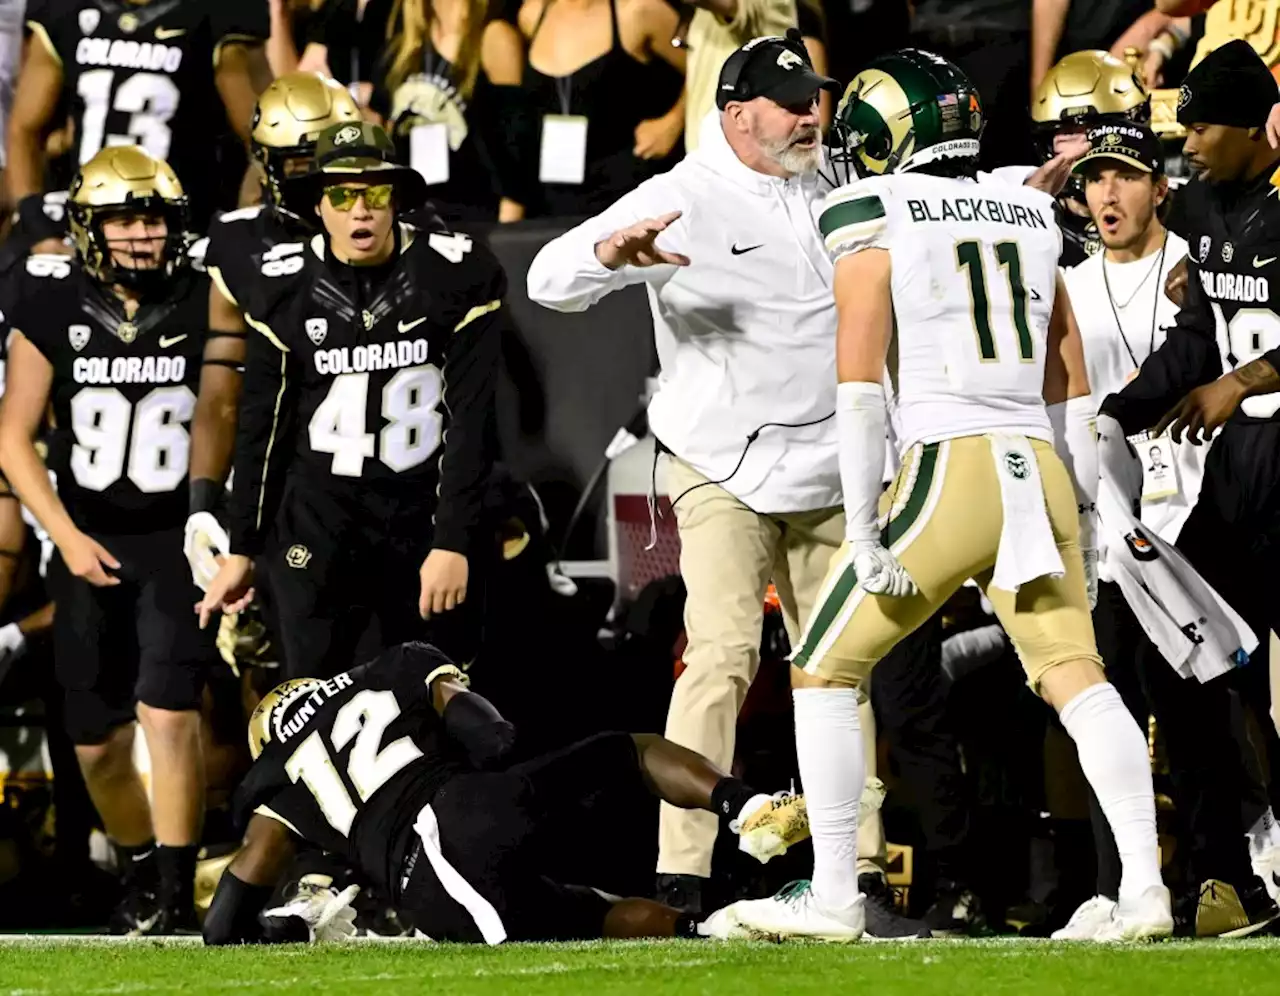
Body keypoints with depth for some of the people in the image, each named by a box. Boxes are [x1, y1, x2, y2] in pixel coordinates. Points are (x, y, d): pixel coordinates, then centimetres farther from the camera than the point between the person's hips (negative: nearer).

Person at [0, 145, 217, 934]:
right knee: (99, 744, 10)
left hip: (178, 542, -2)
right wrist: (67, 536, -10)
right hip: (91, 546, 2)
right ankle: (142, 874, 31)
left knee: (170, 714, -18)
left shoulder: (204, 306, -6)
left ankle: (174, 894, -13)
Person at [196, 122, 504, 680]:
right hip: (316, 525, 1)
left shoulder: (457, 278, -6)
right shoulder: (286, 287, 0)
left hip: (422, 522, -1)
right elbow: (262, 425, 8)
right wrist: (241, 549, 10)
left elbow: (471, 420, -5)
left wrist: (454, 542, -10)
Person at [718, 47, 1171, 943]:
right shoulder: (1026, 218, 16)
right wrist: (1081, 516, 24)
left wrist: (865, 531, -9)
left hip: (948, 468, -5)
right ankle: (1145, 888, -8)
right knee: (1076, 676, 5)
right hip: (1040, 469, 5)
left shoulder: (874, 219, -2)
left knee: (825, 672, 7)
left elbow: (860, 382, -9)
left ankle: (834, 898, 5)